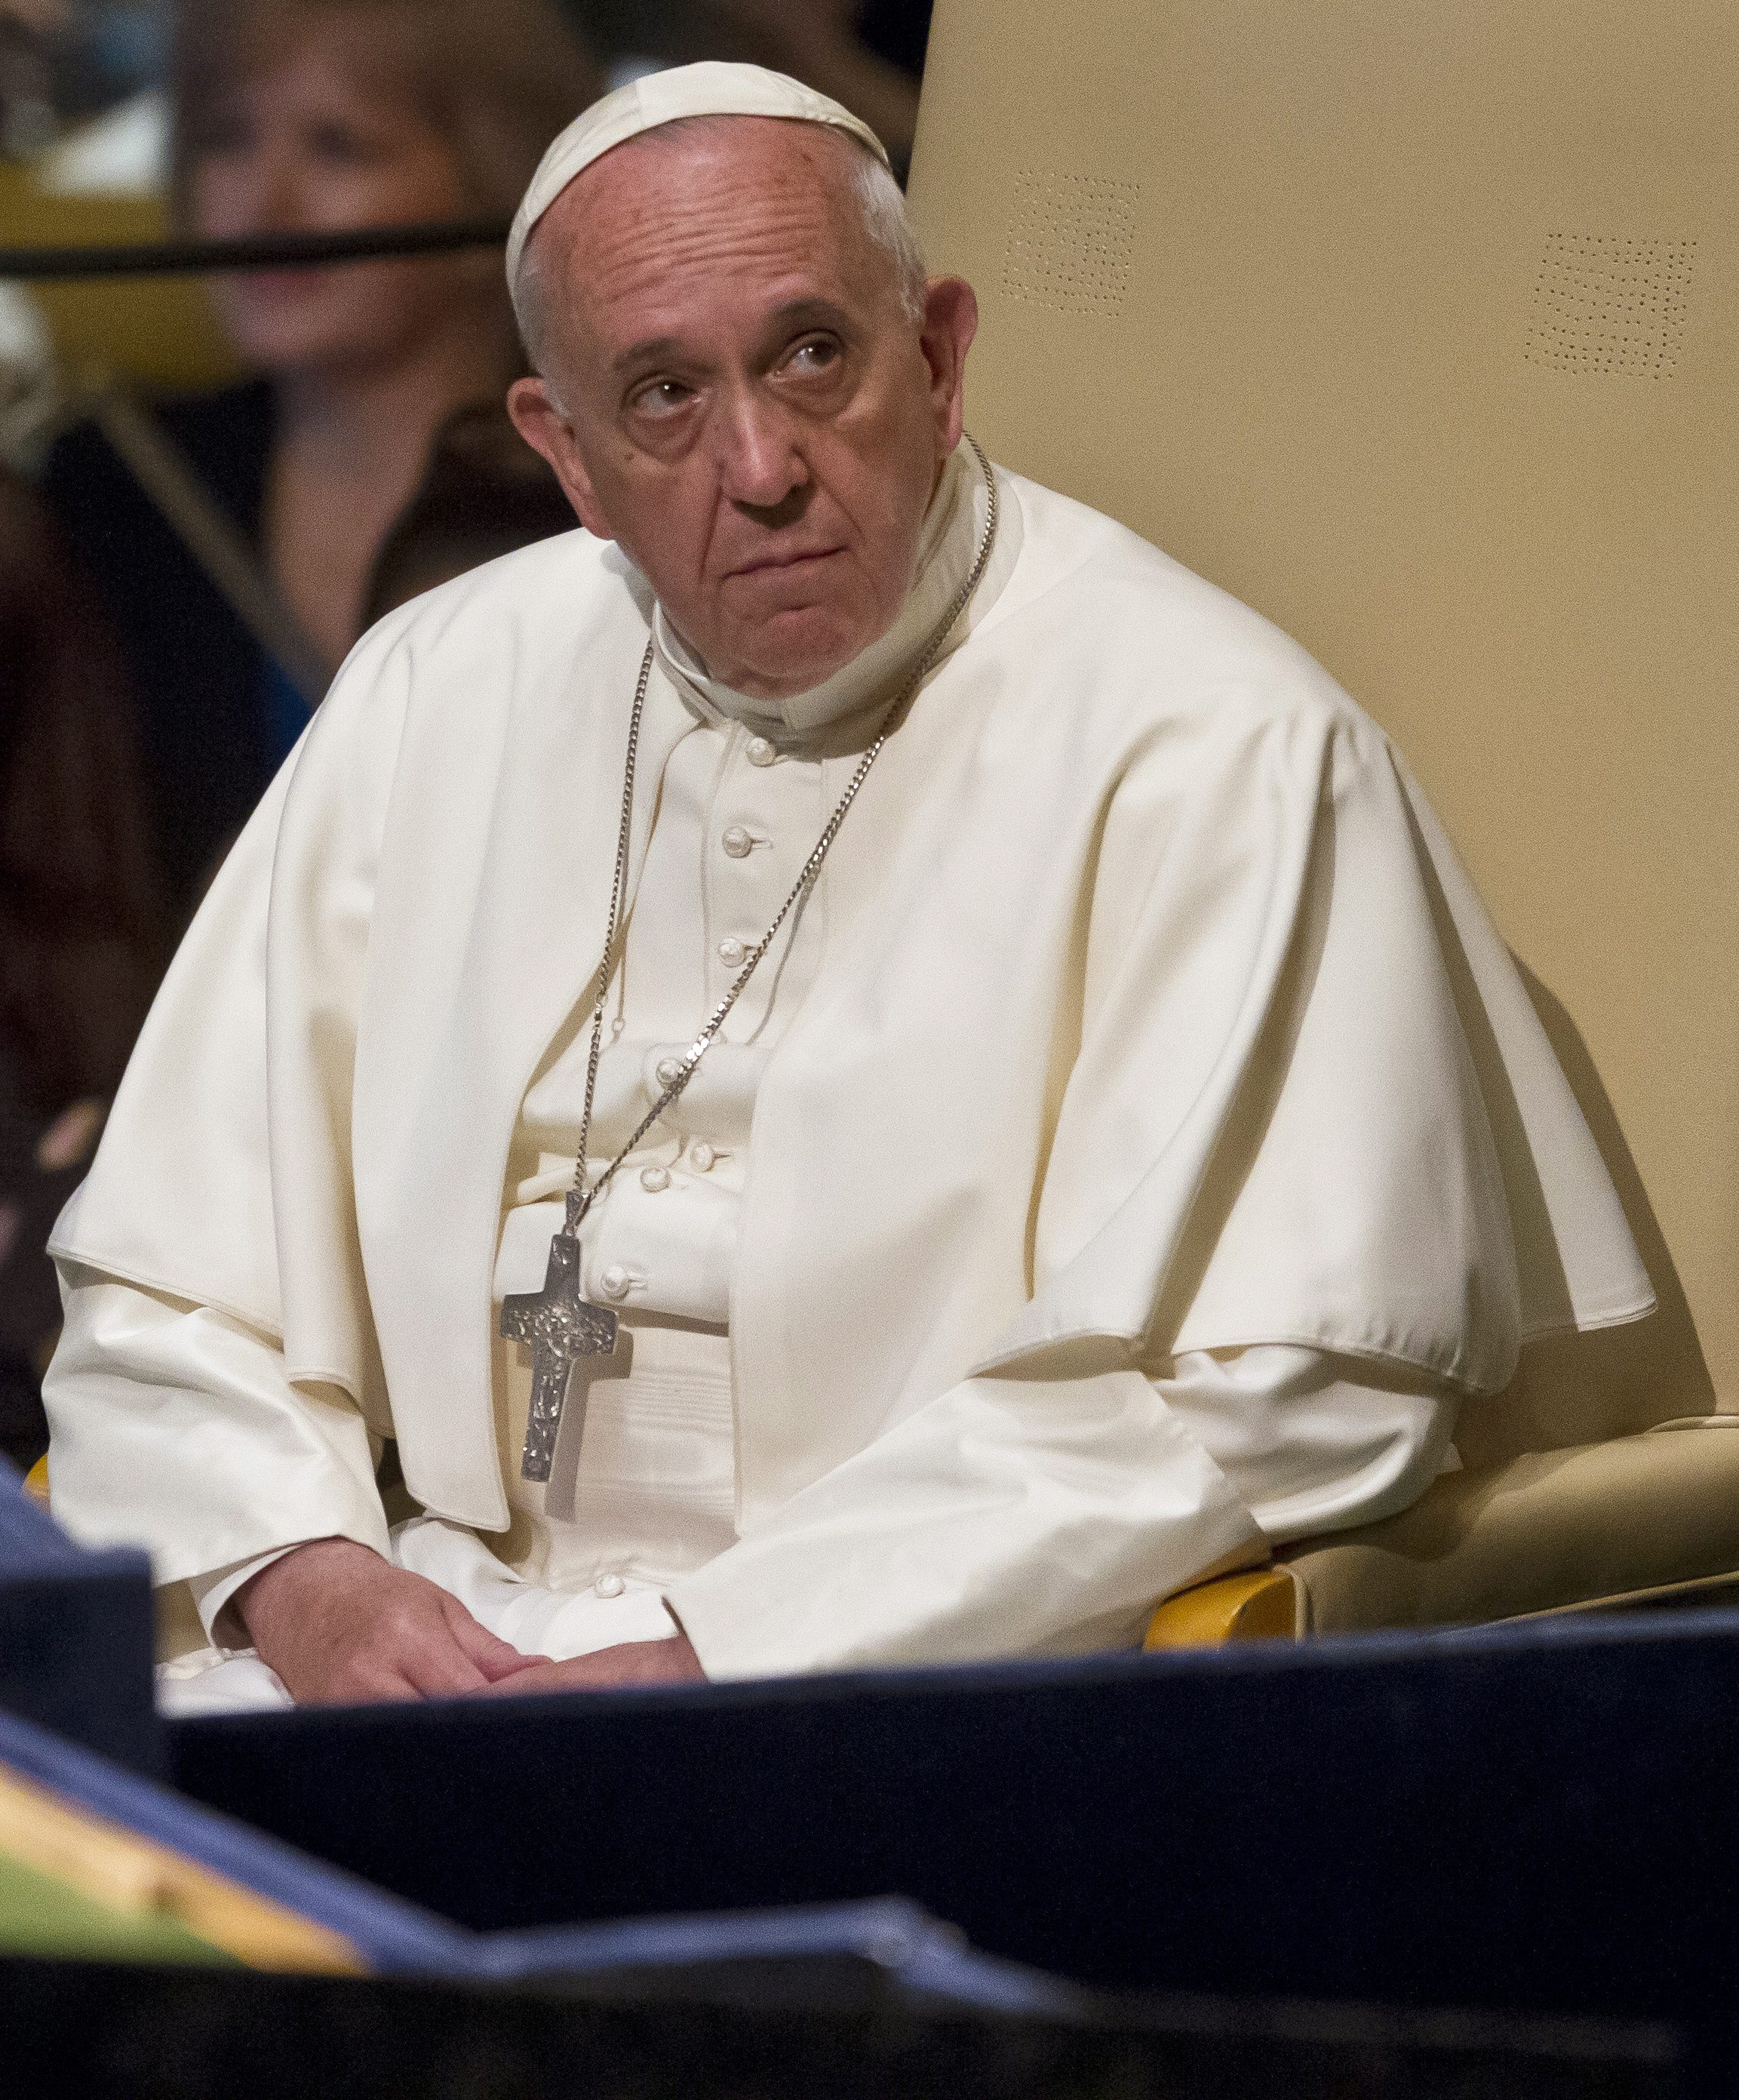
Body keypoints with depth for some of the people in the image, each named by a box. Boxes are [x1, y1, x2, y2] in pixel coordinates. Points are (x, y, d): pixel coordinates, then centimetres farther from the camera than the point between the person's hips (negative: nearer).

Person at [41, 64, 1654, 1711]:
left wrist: (727, 1648, -19)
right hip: (461, 1637, 5)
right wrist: (298, 1576, -7)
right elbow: (171, 1282, 14)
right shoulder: (433, 699, 12)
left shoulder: (1219, 755, -6)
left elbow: (1260, 1393, -15)